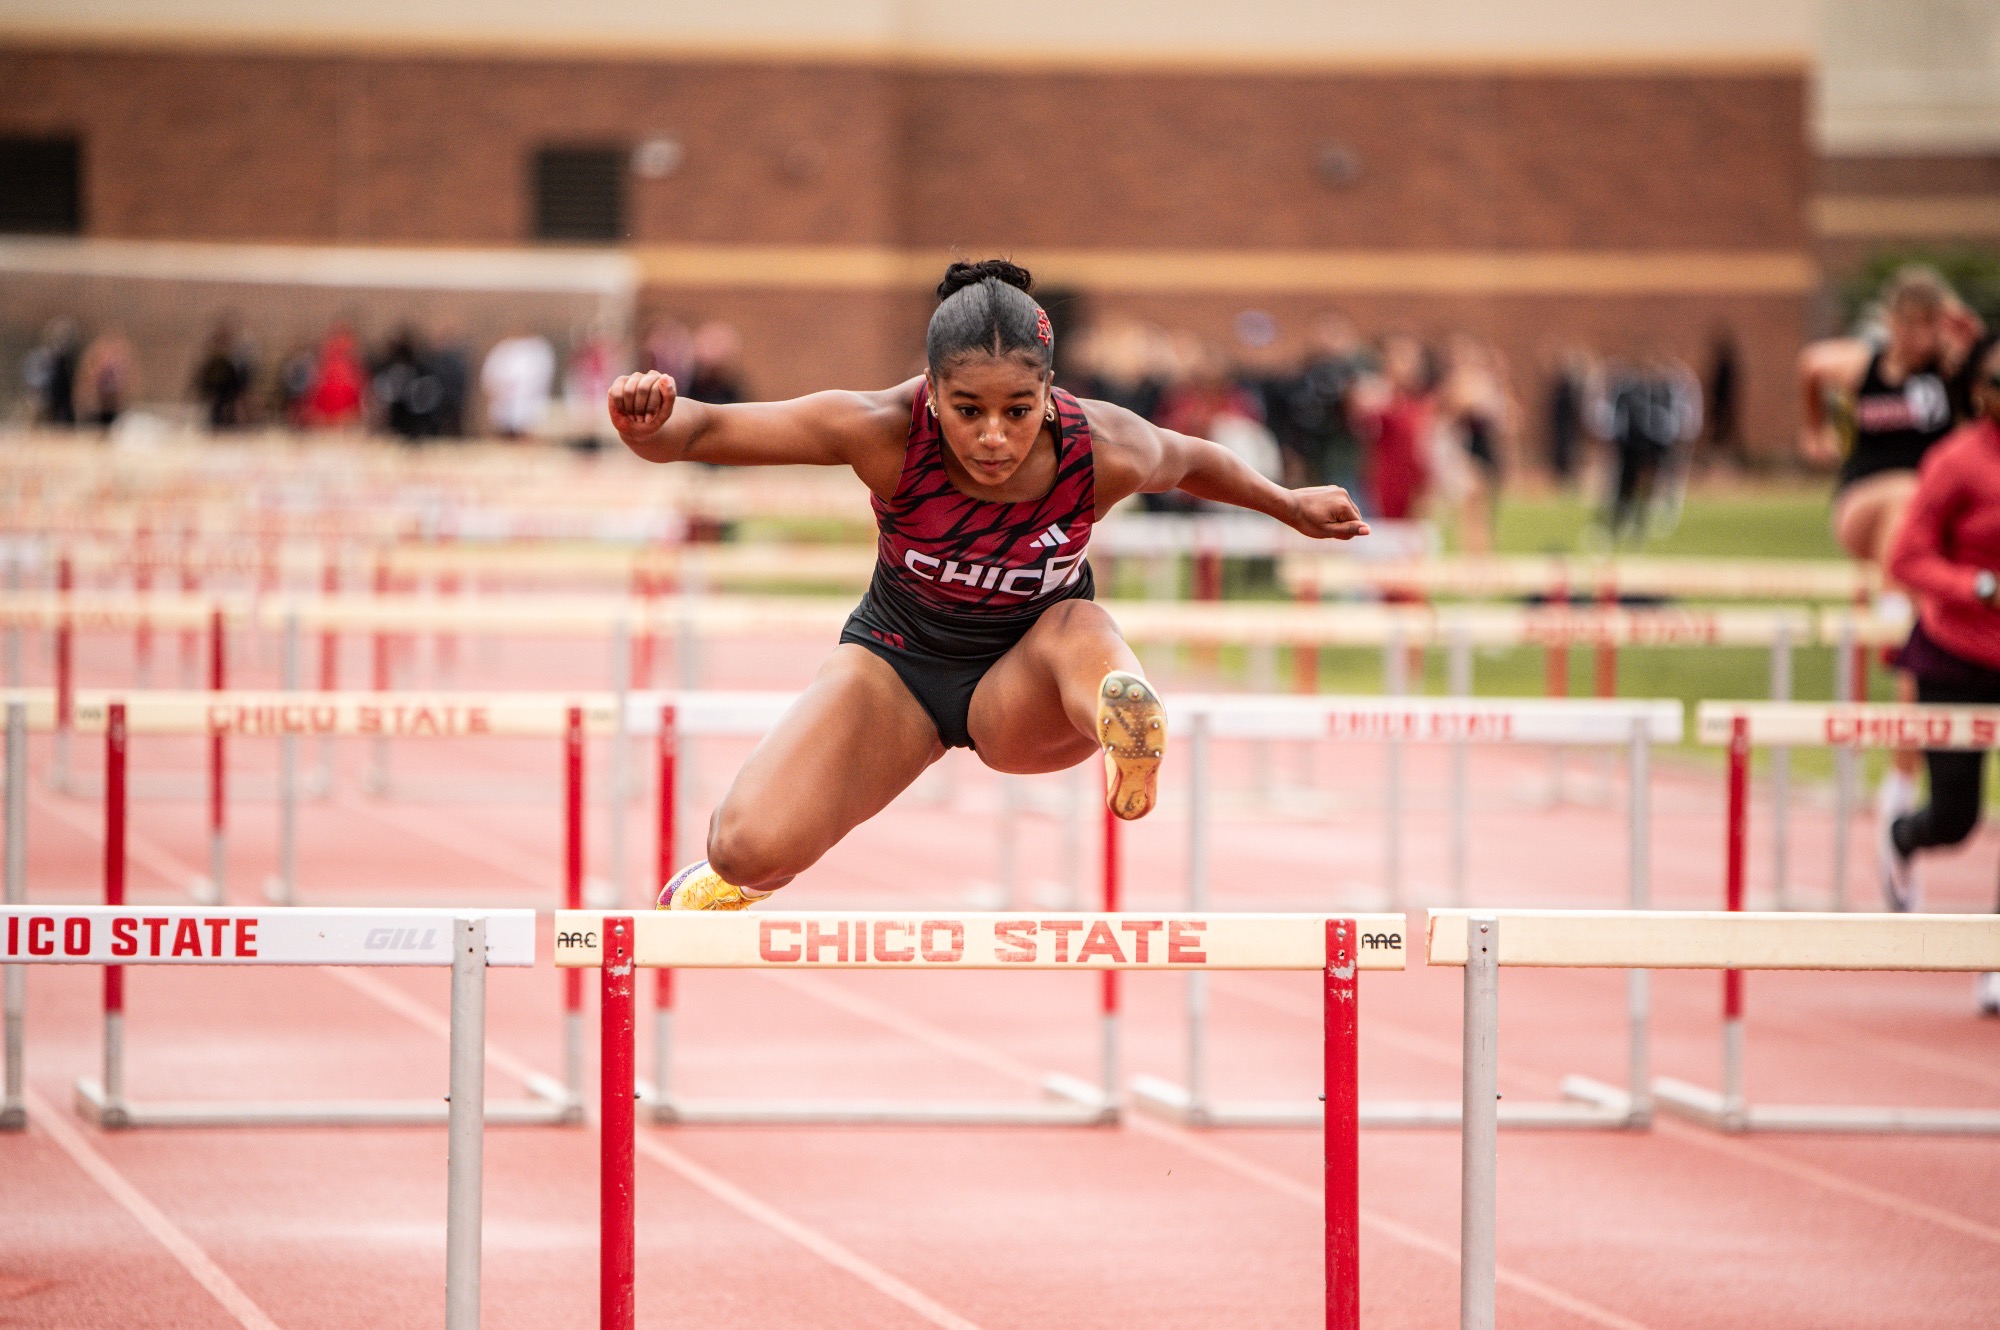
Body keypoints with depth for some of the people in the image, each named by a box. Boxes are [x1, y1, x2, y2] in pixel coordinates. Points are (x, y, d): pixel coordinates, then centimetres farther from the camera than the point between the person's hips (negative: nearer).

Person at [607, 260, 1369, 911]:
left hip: (1024, 694, -1)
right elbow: (705, 430, -26)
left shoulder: (1105, 454, -25)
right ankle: (735, 872, 15)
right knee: (754, 849, -15)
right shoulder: (884, 432, -28)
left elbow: (1191, 461, -1)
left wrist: (1289, 507, 16)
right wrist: (651, 424, -49)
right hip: (898, 667, 1)